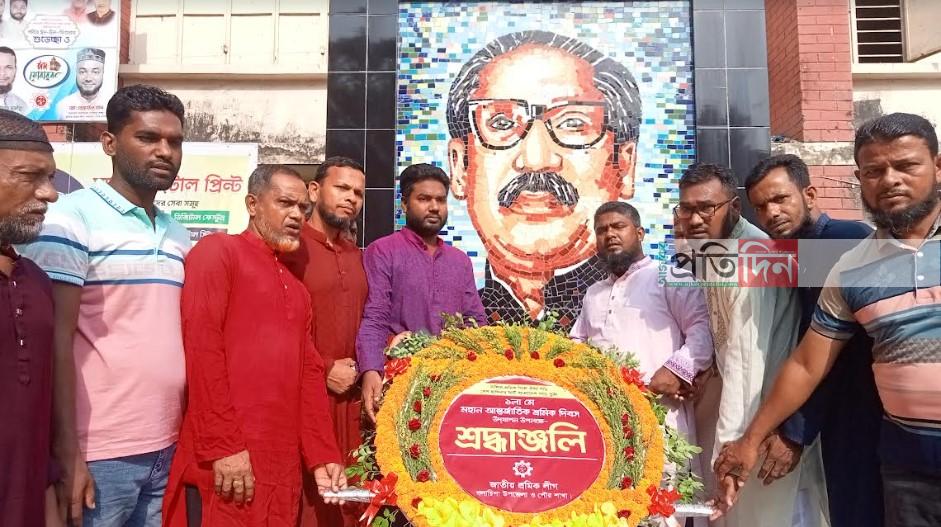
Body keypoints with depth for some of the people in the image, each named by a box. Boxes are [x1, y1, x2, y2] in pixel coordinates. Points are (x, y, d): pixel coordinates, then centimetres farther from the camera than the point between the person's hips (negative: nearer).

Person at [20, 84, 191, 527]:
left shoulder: (178, 235, 10)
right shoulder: (72, 218, -8)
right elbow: (56, 342, -12)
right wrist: (68, 455, -13)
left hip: (168, 450, 6)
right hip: (98, 455, -6)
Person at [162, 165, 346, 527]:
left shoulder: (296, 289, 20)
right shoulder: (218, 251, -2)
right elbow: (201, 347, -13)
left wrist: (322, 457, 10)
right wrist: (222, 446, -17)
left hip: (284, 463, 7)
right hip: (224, 462, -7)